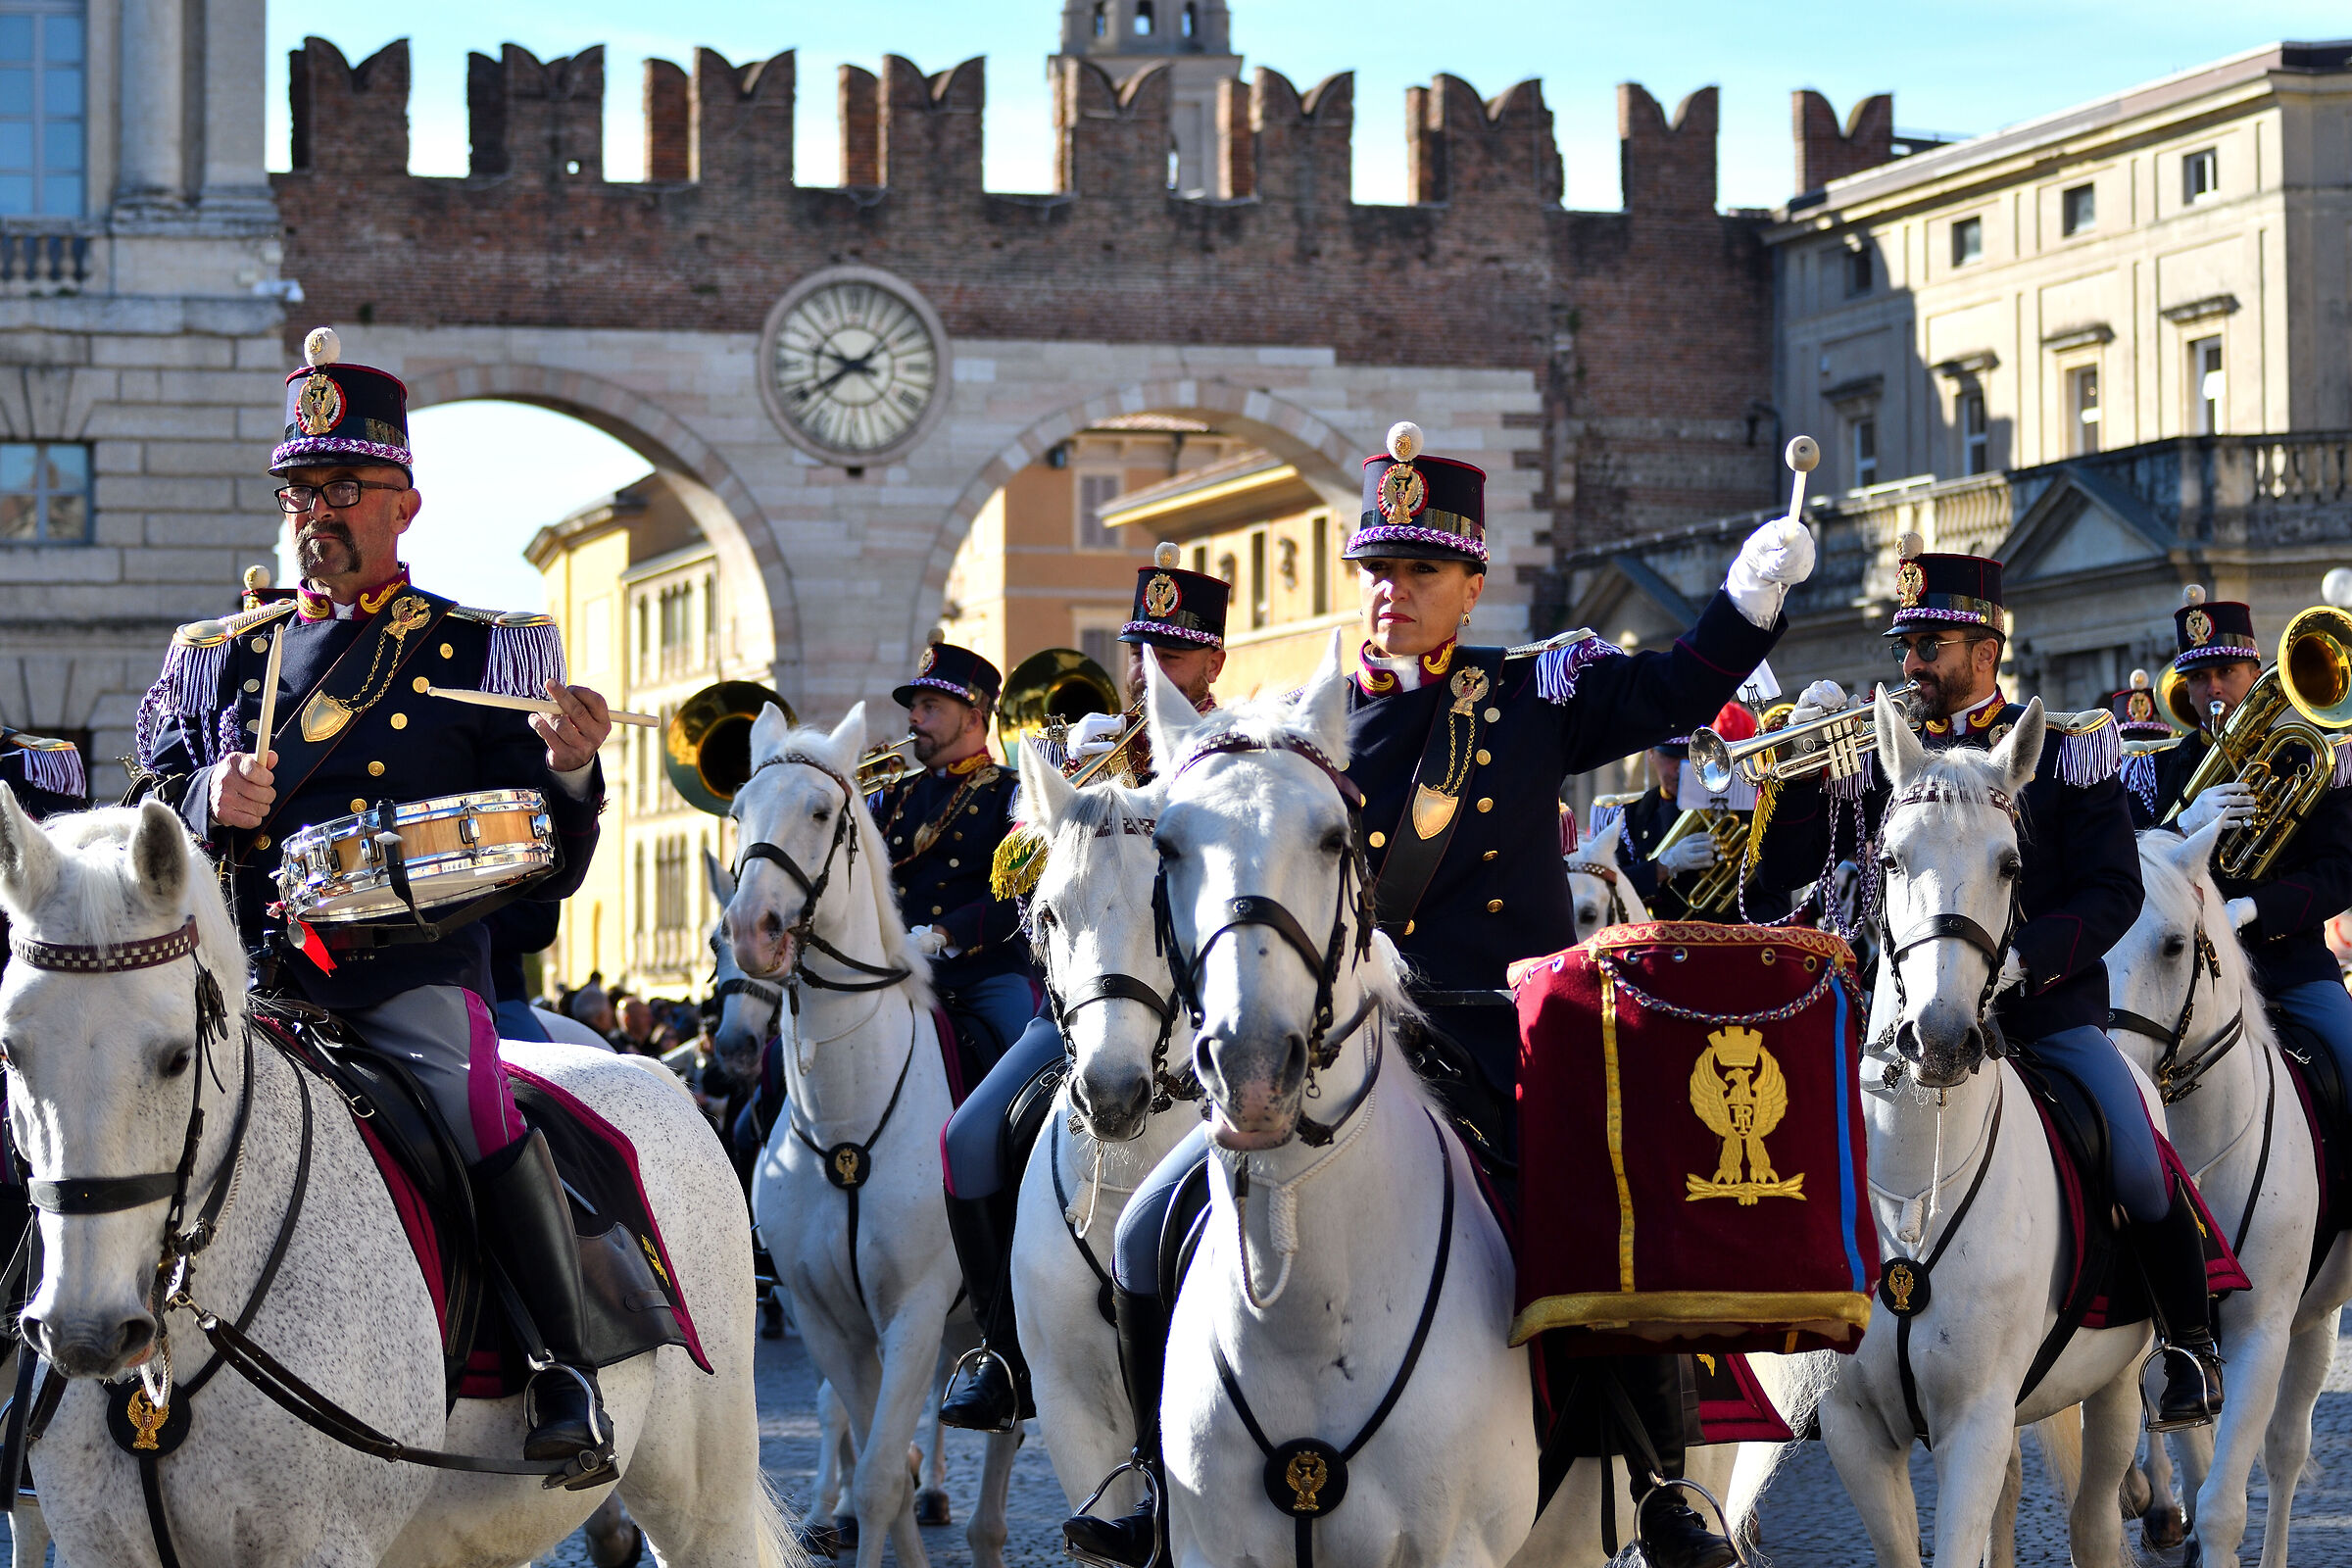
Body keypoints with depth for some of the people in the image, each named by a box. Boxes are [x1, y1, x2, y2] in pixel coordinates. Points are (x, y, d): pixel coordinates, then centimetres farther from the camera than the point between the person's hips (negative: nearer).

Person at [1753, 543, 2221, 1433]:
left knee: (2139, 1166, -19)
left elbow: (2114, 892, -3)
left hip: (2048, 1003, -3)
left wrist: (2020, 959, -19)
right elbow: (1792, 877, 6)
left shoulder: (2068, 747, 2)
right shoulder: (1879, 753, 10)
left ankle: (2191, 1346, 5)